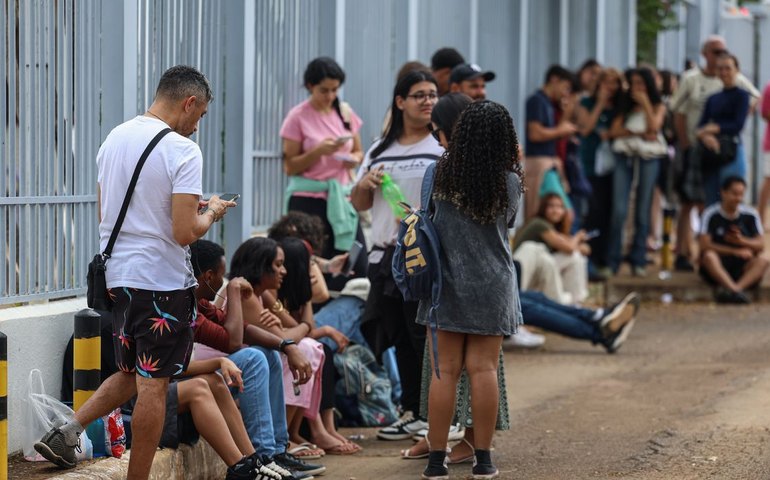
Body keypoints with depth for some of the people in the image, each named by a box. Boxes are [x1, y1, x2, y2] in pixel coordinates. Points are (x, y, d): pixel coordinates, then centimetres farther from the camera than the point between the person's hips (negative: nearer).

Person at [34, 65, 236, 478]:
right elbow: (184, 233, -20)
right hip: (163, 281, -7)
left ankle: (67, 431, 7)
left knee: (132, 374, 21)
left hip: (117, 274, 7)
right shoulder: (182, 151, -15)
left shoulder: (114, 139, 8)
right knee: (153, 386, 1)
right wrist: (211, 214, 1)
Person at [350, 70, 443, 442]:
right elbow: (359, 204, 20)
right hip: (385, 255, 5)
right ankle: (412, 412, 21)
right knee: (400, 337, 11)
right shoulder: (380, 150, 15)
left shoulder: (444, 148, -1)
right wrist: (365, 184, -1)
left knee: (427, 336, -6)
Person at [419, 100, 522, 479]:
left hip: (446, 285, 0)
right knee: (484, 369, 3)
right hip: (492, 287, 0)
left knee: (444, 371, 2)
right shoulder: (509, 183, -7)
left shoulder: (440, 174, -6)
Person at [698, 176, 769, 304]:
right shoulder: (711, 215, -4)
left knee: (763, 261, -27)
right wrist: (735, 251, -14)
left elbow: (761, 245, 3)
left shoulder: (750, 215, 5)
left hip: (742, 266, 2)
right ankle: (735, 290, -55)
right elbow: (705, 245, -11)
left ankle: (728, 290, -50)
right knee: (709, 256, -34)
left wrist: (742, 241, -18)